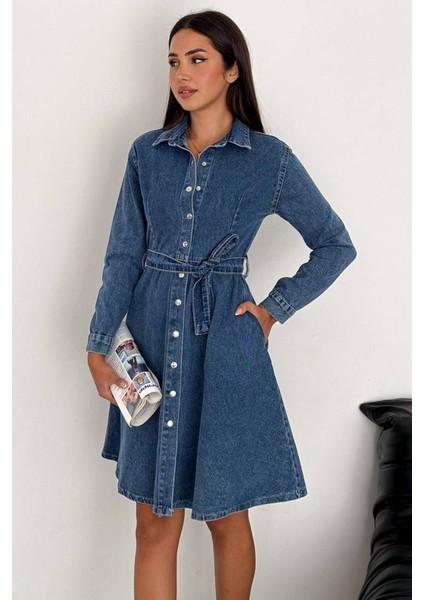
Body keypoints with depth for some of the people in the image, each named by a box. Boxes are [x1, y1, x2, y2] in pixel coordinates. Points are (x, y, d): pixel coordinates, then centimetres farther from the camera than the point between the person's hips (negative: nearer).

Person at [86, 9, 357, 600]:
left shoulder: (270, 159, -3)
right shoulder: (147, 153, 6)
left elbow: (337, 246, 6)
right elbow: (123, 256, 5)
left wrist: (274, 308, -1)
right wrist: (97, 346, -3)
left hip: (224, 347, -2)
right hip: (153, 344, 3)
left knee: (226, 516, 10)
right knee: (154, 524, 7)